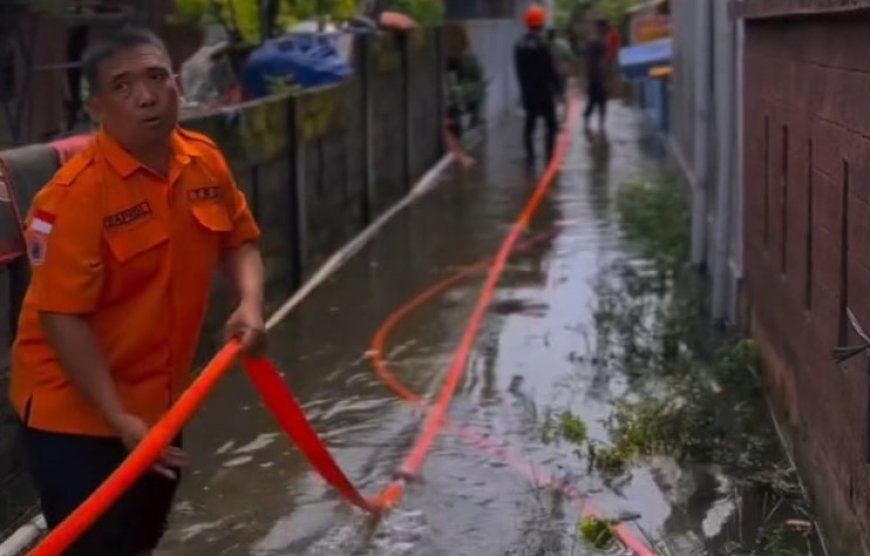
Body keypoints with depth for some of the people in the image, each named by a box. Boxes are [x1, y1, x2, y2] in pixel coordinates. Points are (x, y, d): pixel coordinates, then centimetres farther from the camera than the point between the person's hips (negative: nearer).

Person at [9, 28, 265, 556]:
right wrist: (119, 419, -26)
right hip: (76, 411, -7)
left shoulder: (206, 161, -4)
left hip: (160, 400, 7)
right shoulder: (76, 193, -24)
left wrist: (250, 304, -9)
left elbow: (238, 240, 11)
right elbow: (62, 318, -23)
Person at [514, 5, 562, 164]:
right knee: (551, 124, 4)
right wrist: (557, 85, -3)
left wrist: (524, 87, 15)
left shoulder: (520, 44, 2)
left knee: (530, 123, 13)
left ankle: (530, 154, 12)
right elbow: (551, 68, -14)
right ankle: (549, 154, 1)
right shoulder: (542, 43, -17)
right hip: (544, 91, -6)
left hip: (528, 91, 6)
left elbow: (519, 69, 7)